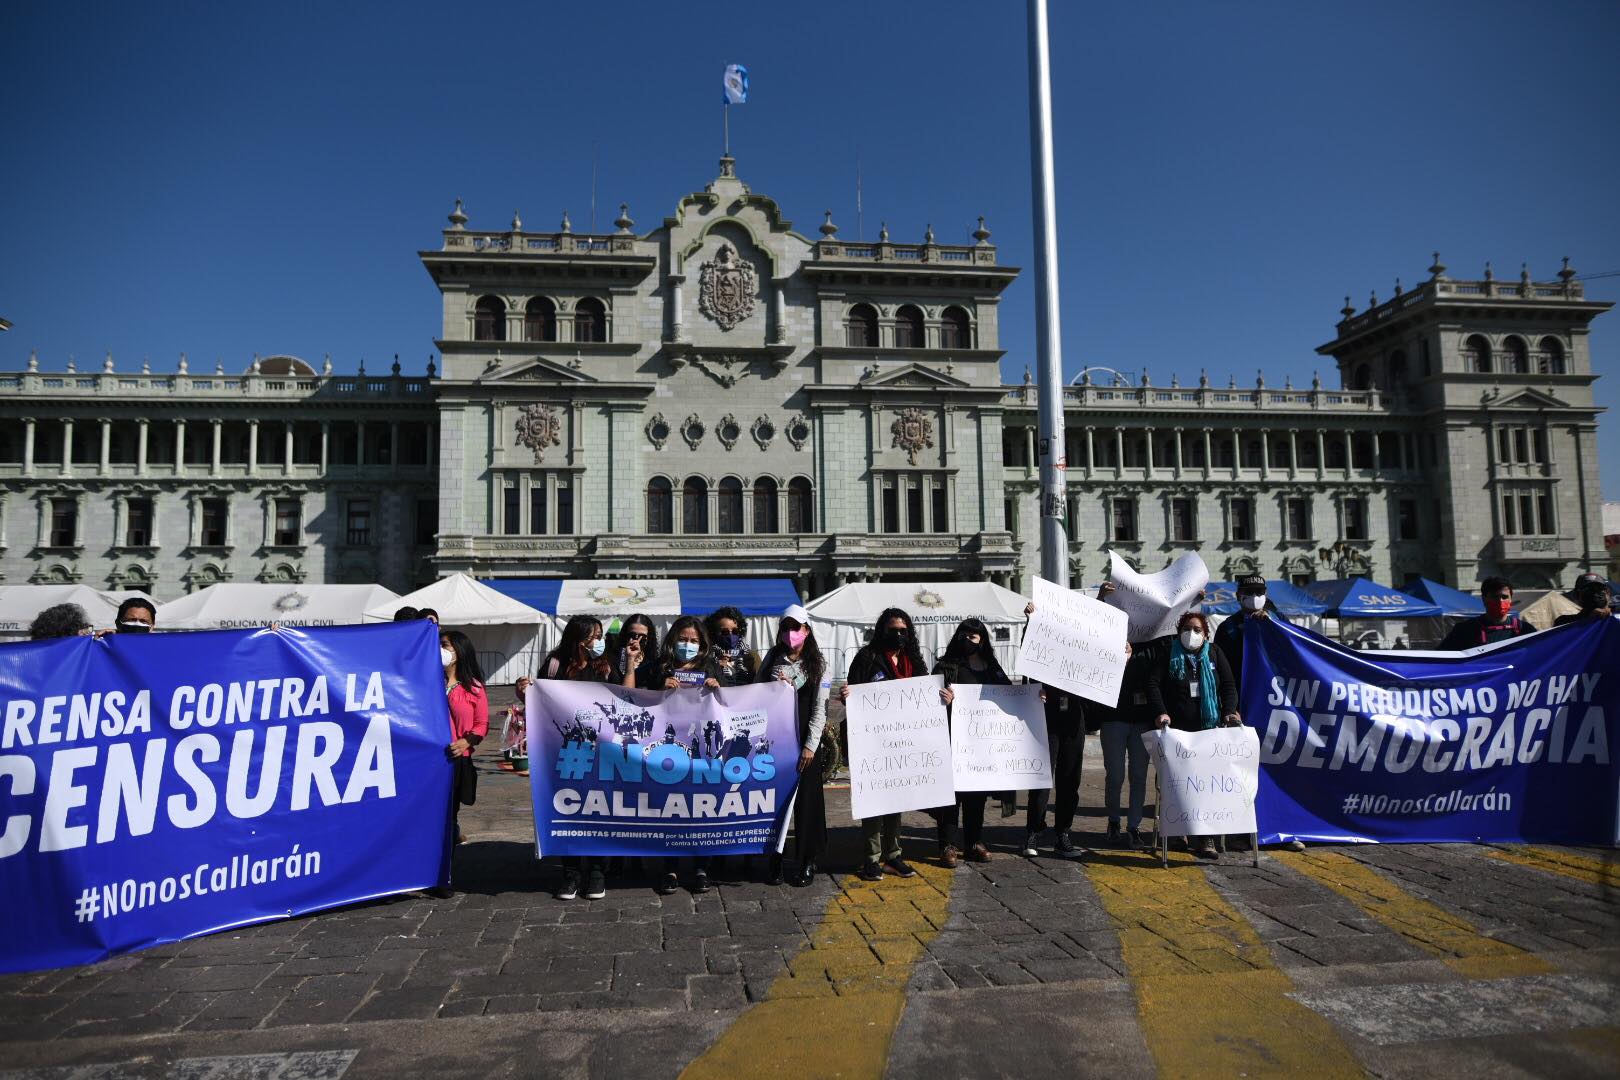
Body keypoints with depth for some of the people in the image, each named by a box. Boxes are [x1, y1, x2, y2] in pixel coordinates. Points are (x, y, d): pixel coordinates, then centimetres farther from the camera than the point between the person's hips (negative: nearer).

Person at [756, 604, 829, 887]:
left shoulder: (817, 664, 3)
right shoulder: (772, 659, 9)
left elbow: (819, 708, -2)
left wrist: (811, 745, -10)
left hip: (804, 739, -1)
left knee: (805, 799, 2)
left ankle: (807, 863, 13)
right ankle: (775, 860, 12)